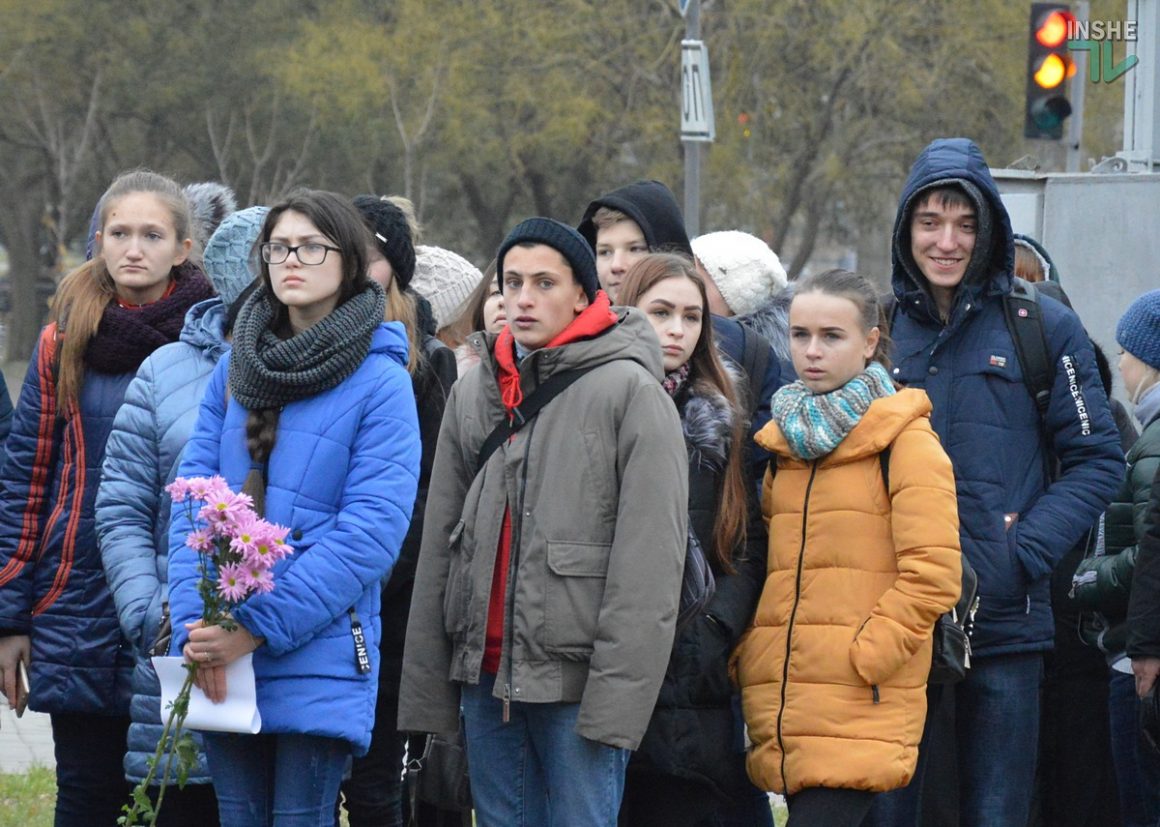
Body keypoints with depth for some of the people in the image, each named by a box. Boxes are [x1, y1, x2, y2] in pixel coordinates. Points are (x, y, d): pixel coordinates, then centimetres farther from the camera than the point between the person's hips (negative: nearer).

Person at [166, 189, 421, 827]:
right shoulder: (236, 368, 12)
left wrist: (258, 627, -16)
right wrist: (196, 625, -9)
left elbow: (371, 531, -11)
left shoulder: (381, 383, -4)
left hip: (316, 654, -5)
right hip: (220, 660, 5)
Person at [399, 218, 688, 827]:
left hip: (576, 681, -6)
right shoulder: (473, 393, 13)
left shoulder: (630, 392, -7)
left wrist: (617, 694, -17)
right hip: (484, 674, 6)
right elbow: (439, 548, 15)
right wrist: (426, 691, 10)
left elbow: (649, 558, -12)